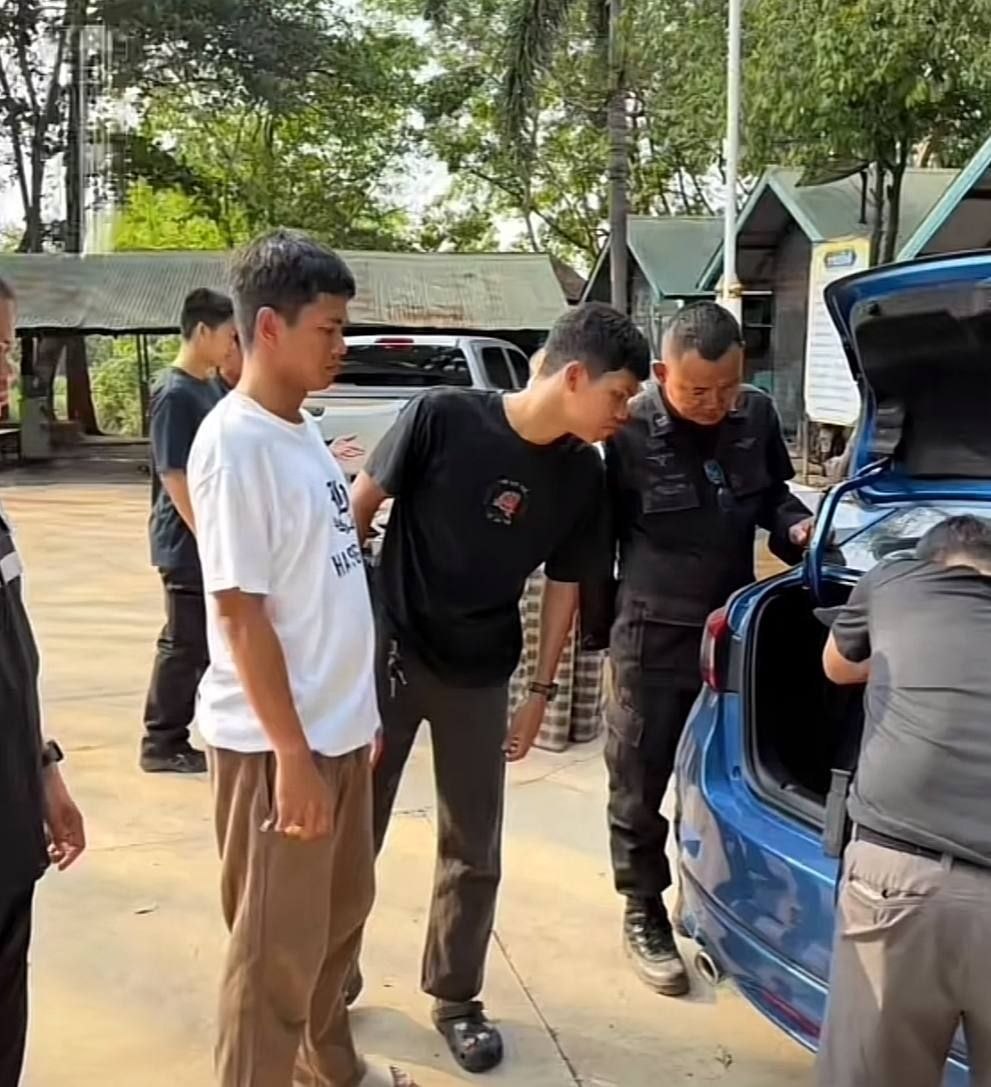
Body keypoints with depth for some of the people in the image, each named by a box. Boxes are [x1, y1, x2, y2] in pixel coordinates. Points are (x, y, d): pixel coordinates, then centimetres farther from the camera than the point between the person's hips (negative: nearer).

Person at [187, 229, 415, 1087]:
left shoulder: (302, 431, 8)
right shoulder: (235, 442, -18)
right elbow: (240, 607, -21)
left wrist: (359, 715, 16)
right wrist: (291, 752, -21)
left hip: (338, 728, 9)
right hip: (276, 744, -9)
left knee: (340, 916, 23)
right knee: (277, 948, 5)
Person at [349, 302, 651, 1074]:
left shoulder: (582, 477, -5)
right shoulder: (442, 417, -18)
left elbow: (564, 586, 5)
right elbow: (360, 507, -9)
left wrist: (541, 693, 6)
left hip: (480, 678, 3)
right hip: (388, 651, -3)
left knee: (474, 851, 11)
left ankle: (456, 1000, 30)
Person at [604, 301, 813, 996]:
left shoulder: (758, 416, -3)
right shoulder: (629, 433, -19)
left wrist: (796, 526, -8)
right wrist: (601, 634, -6)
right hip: (652, 639, -4)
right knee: (640, 788, 9)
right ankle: (645, 917, 28)